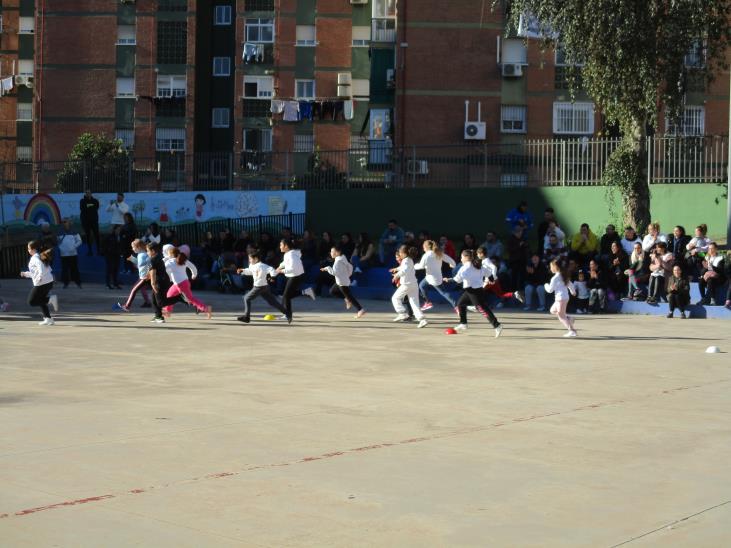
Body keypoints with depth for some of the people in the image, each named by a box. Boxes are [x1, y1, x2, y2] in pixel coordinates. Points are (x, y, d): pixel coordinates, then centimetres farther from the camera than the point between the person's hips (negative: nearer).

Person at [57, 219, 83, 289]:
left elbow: (79, 241, 3)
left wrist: (74, 246, -11)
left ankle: (78, 283, 6)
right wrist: (60, 248, 0)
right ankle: (65, 283, 12)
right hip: (64, 254, 2)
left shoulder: (74, 233, 2)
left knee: (75, 269, -1)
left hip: (73, 254, -2)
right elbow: (58, 242, 17)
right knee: (65, 269, 3)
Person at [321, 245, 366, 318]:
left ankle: (360, 310, -3)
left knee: (349, 296, -5)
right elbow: (350, 266, 15)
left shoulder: (338, 261, -22)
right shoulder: (343, 259, 7)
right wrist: (348, 275, 22)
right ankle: (347, 299, 16)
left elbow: (334, 272, -29)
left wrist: (327, 268, -17)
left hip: (343, 283, -10)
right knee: (332, 291, 19)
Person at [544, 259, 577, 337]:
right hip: (565, 297, 9)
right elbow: (570, 284, 21)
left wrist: (546, 286, 10)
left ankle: (572, 331, -9)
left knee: (561, 315, -5)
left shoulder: (555, 278, -16)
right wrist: (573, 291, 39)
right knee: (553, 310, 22)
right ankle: (568, 318, 10)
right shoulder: (563, 276, 9)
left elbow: (550, 289, -11)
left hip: (561, 298, -9)